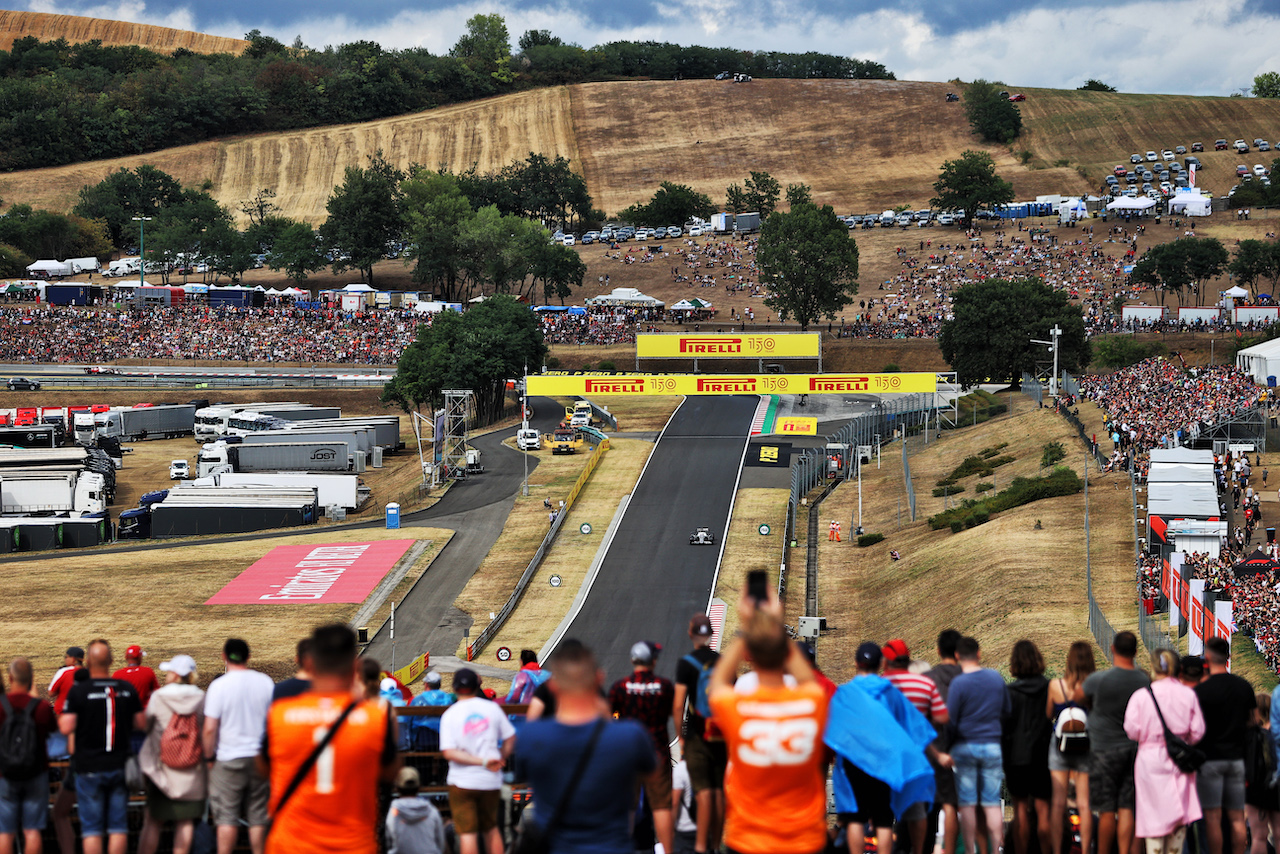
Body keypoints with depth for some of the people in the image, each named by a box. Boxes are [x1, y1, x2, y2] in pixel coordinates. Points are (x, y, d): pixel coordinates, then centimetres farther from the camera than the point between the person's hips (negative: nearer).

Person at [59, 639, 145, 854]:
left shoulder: (78, 691, -11)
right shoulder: (127, 689, 1)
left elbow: (66, 728, -14)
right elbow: (141, 724, 8)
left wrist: (61, 718, 6)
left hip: (89, 769, -3)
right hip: (120, 766, 3)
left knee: (92, 828, 2)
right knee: (118, 826, 7)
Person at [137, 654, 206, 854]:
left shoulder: (158, 697, -7)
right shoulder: (201, 699, -4)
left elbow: (145, 725, 5)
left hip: (161, 768, -1)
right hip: (192, 773, 1)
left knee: (153, 821, 7)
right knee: (185, 821, 7)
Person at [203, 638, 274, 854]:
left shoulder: (219, 685, -10)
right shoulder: (265, 682, 2)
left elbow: (209, 728, -12)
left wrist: (209, 757, 1)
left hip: (229, 758, -3)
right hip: (260, 757, 3)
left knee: (227, 818, 1)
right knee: (258, 818, 8)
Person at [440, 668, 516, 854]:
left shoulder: (449, 715, -6)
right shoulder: (492, 707, 0)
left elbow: (449, 752, -16)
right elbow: (510, 739, 5)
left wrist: (483, 761, -17)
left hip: (462, 781, -3)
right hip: (491, 781, 3)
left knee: (467, 832, -1)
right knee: (491, 828, 18)